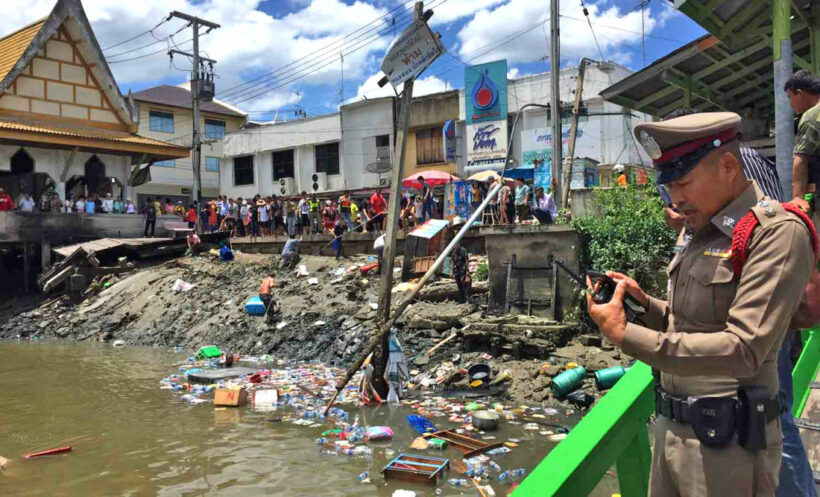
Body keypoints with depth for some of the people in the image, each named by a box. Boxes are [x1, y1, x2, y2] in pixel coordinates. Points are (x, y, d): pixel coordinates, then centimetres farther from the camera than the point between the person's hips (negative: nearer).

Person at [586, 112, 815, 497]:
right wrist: (644, 304, -1)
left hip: (726, 441, -7)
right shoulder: (704, 232, 10)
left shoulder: (777, 233, -16)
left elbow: (742, 351, -24)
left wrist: (625, 335, -24)